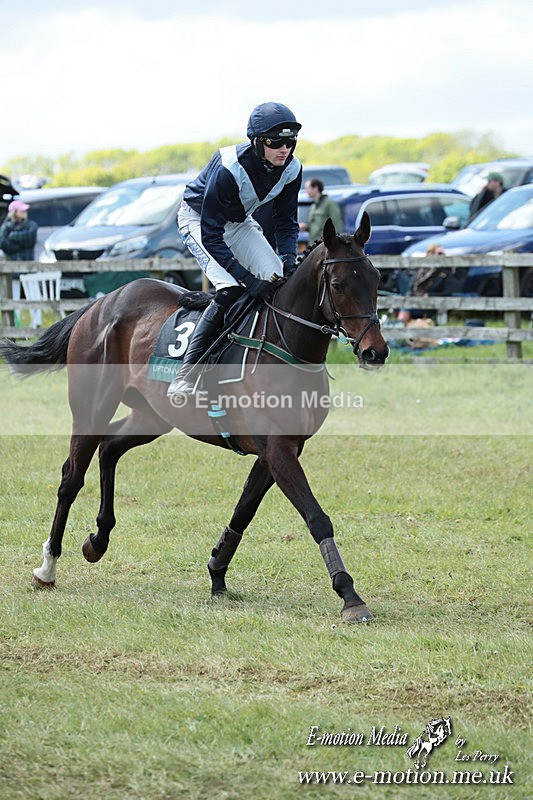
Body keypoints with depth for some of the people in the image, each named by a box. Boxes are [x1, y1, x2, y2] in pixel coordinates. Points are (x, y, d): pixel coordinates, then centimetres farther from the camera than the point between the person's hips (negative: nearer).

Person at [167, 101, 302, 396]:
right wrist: (247, 279, -38)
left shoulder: (291, 169, -17)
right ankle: (186, 371, -26)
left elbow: (286, 221, -2)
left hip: (239, 223, 6)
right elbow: (211, 236, -33)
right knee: (230, 289, -27)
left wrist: (289, 257, -23)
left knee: (280, 281, -13)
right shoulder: (229, 169, -36)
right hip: (198, 219, -6)